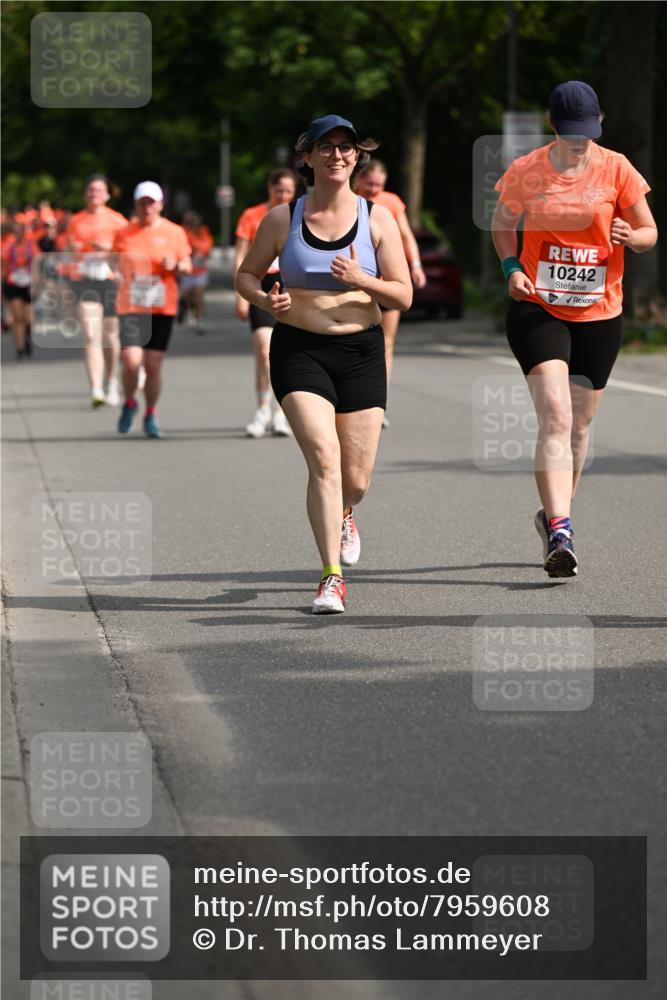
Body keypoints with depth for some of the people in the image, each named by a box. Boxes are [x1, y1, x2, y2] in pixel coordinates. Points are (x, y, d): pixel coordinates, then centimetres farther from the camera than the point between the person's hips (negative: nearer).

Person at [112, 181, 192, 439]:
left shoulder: (174, 233, 6)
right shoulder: (124, 234, 7)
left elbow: (187, 267, 10)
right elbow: (116, 266, 17)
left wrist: (175, 265, -12)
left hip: (163, 309, 0)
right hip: (131, 307, 0)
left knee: (154, 365, 1)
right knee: (131, 362, -14)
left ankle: (151, 416, 18)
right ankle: (129, 403, 15)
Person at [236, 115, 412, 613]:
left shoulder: (378, 219, 1)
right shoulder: (282, 218, 1)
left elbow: (404, 296, 0)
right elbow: (246, 275, 12)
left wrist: (361, 280, -19)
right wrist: (266, 300, -10)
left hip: (361, 352, 1)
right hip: (299, 350, -1)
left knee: (356, 480, 3)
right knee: (324, 458, -21)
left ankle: (343, 513, 42)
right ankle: (332, 577, -17)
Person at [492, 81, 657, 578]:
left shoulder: (616, 170, -4)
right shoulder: (525, 172, -3)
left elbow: (650, 233, 3)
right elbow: (503, 223, 14)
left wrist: (630, 236, -20)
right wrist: (512, 267, -4)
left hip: (600, 314, 2)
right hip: (538, 309, -2)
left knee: (579, 426, 11)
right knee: (555, 418, -18)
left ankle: (553, 516, 34)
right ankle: (560, 533, -25)